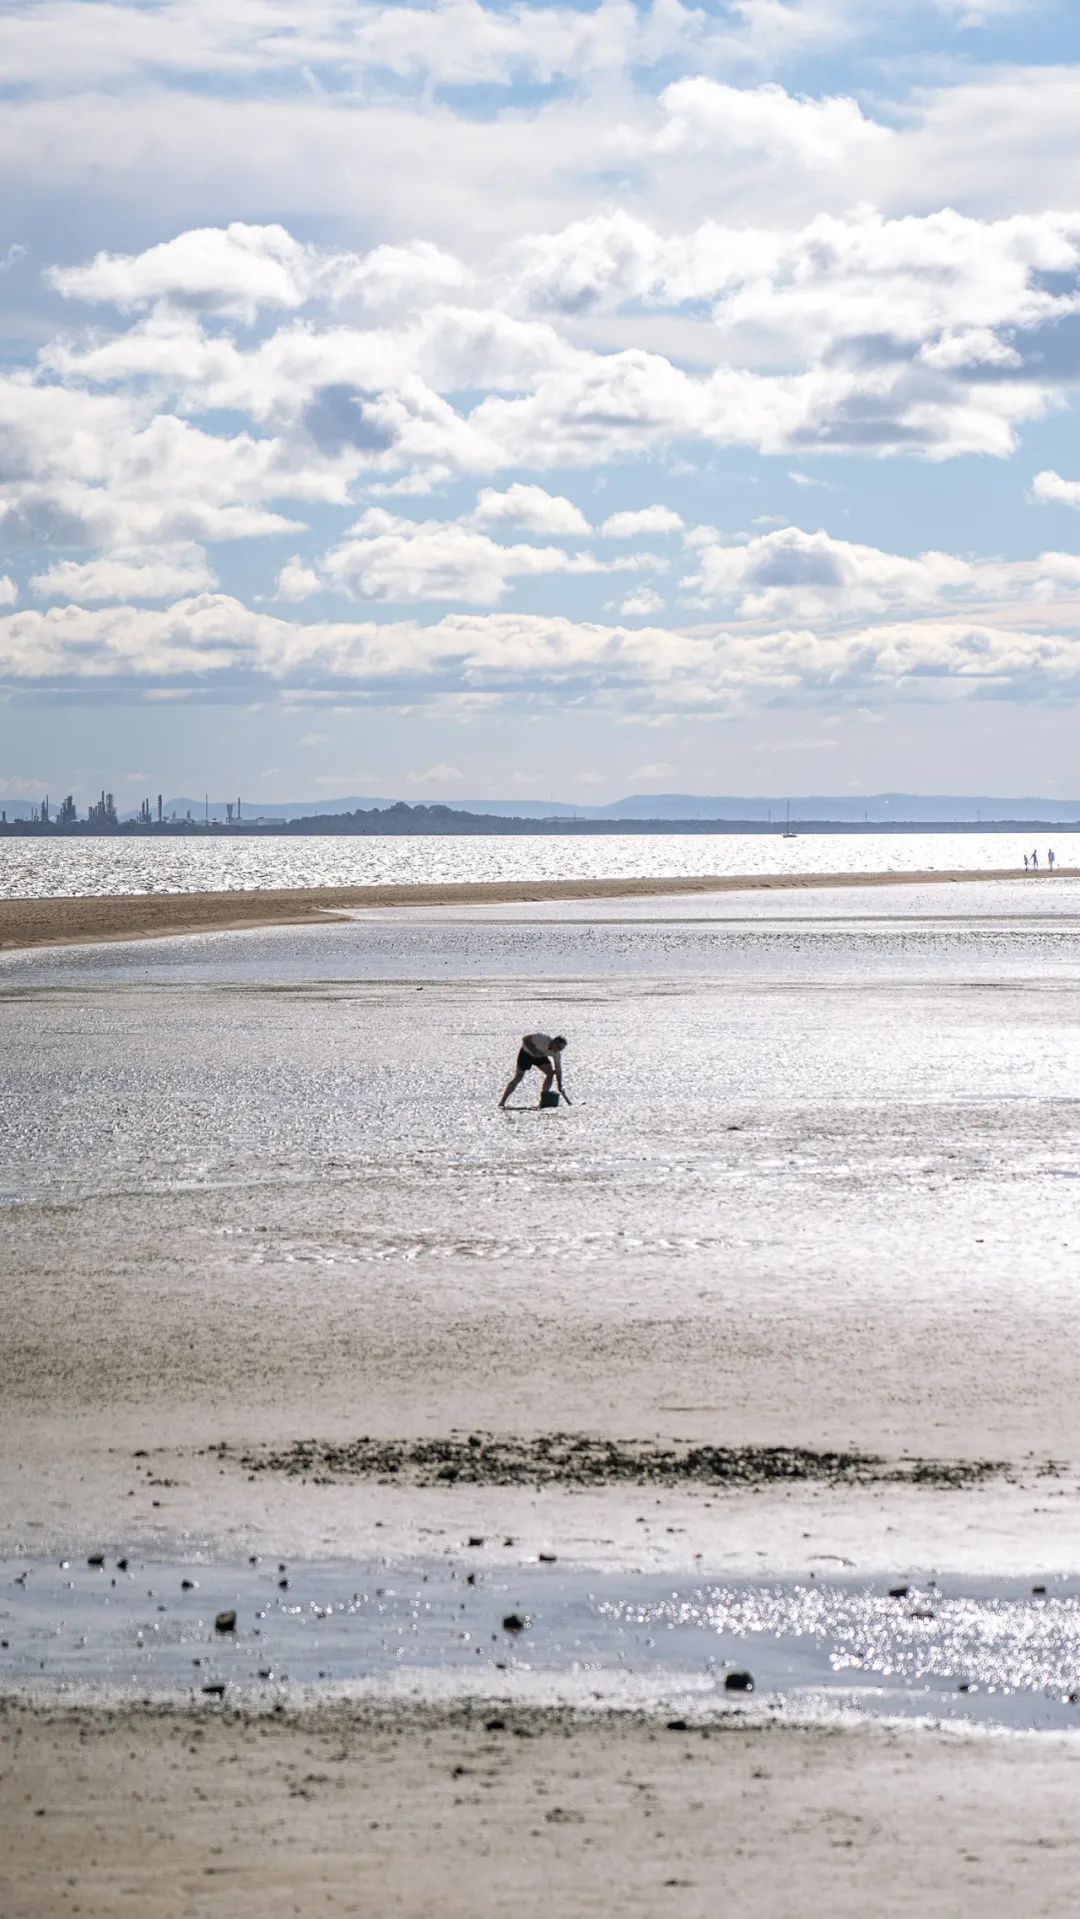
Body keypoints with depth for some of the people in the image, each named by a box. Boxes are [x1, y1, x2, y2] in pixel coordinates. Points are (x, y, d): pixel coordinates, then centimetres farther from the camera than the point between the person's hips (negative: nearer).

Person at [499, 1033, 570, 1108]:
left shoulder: (557, 1053, -20)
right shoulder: (542, 1039, -35)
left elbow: (558, 1070, -15)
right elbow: (525, 1039, -25)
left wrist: (560, 1086, -19)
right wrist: (534, 1051, -34)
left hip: (540, 1056, 4)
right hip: (526, 1053, -4)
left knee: (550, 1073, -16)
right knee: (518, 1078, -5)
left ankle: (543, 1100, -9)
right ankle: (502, 1101, 5)